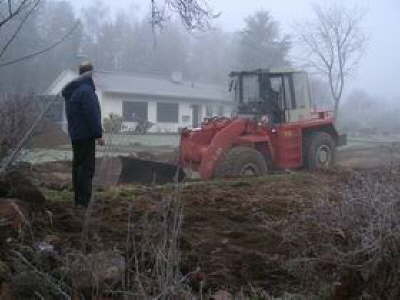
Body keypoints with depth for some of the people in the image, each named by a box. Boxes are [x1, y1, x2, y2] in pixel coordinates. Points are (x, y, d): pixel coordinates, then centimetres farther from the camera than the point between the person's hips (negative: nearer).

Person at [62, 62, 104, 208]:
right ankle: (83, 201, -7)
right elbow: (92, 114, -20)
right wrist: (98, 134, -17)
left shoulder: (71, 91, 16)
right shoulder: (86, 90, -15)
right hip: (85, 135, -10)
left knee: (78, 165, 14)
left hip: (75, 134, 10)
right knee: (87, 167, -7)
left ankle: (78, 199, 21)